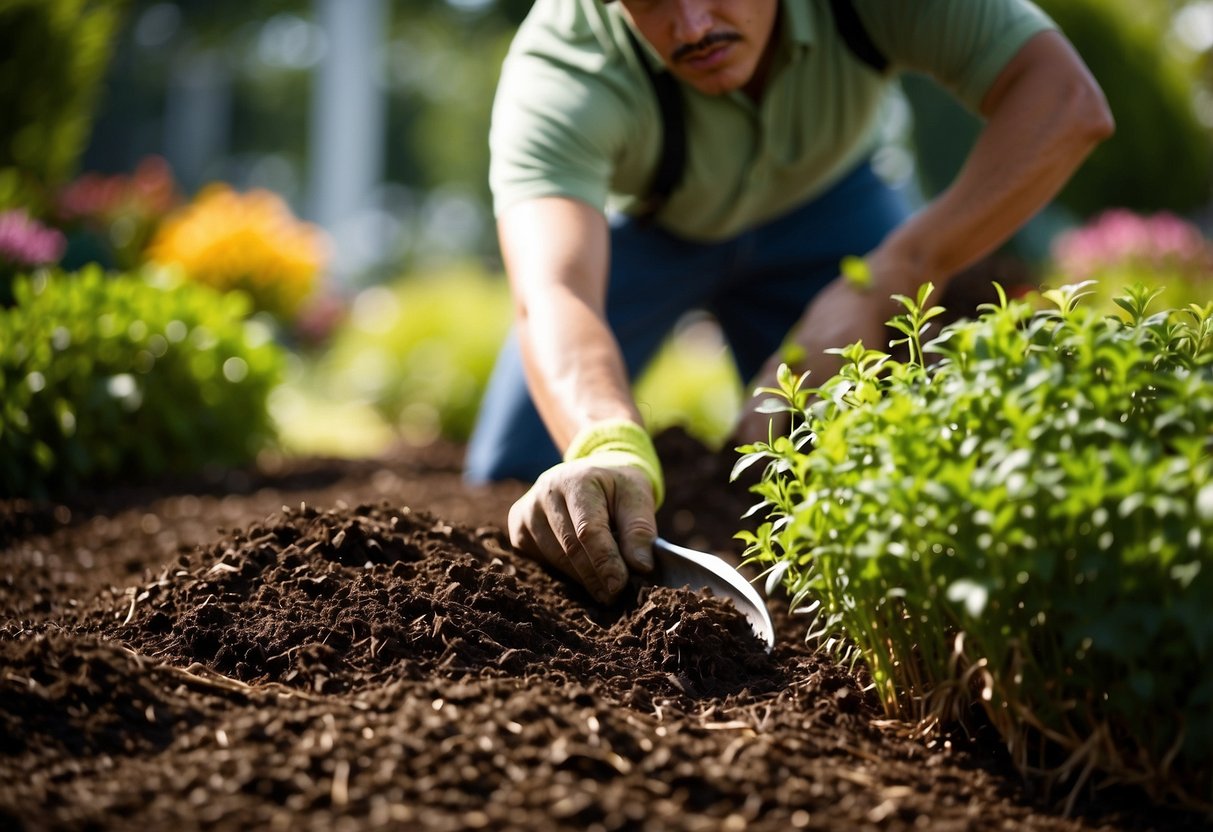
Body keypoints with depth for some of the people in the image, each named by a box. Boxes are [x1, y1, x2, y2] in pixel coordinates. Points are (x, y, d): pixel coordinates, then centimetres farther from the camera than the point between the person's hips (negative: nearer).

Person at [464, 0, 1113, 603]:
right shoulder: (557, 71, -41)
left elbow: (1067, 103, -44)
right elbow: (550, 292, -56)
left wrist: (876, 292, -50)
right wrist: (611, 449, -78)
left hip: (820, 200, 1)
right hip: (636, 224, -1)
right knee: (509, 479, -6)